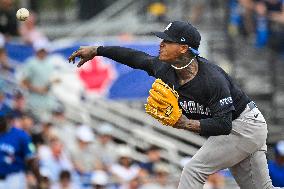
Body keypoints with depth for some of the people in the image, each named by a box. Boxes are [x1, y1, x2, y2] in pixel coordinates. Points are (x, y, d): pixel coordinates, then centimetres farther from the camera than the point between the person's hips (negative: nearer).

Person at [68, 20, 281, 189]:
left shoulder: (212, 79, -29)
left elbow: (224, 124, -30)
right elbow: (136, 58, 7)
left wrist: (188, 124, -35)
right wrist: (96, 50, 7)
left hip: (244, 127, -9)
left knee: (193, 170, -14)